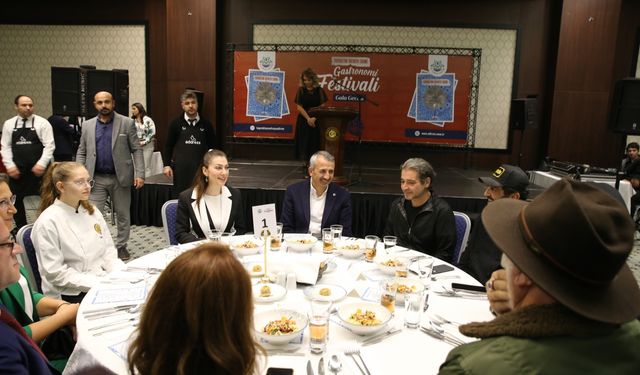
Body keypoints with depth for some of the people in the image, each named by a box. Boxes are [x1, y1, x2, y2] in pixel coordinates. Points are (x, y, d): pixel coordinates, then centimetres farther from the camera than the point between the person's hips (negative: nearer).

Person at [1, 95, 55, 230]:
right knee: (16, 202, 11)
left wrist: (41, 164, -17)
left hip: (38, 170, -3)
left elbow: (49, 146, -7)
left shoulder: (42, 123, -2)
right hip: (17, 171, 4)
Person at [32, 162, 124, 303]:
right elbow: (55, 272, -13)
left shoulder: (92, 211, 8)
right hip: (71, 295, -7)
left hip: (104, 281, 7)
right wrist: (99, 283, -19)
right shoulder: (48, 222, -11)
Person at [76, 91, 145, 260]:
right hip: (96, 178, 2)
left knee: (123, 215, 9)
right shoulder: (87, 125, 7)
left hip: (120, 177, -1)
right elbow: (81, 153, 10)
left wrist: (139, 174, -13)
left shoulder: (127, 123, -1)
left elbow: (136, 150, -3)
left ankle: (121, 246, 24)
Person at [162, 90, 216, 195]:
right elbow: (168, 146, 8)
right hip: (181, 169, 0)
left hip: (201, 169, 0)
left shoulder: (206, 124, 6)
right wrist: (166, 165, 0)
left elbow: (212, 147, 10)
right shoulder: (176, 124, 5)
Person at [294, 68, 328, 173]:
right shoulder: (301, 90, 2)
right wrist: (308, 118, -14)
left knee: (315, 143, -1)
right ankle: (305, 164, 9)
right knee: (304, 143, 0)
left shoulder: (319, 90, 2)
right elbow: (299, 107, -3)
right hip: (303, 120, 0)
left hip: (316, 121, 0)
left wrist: (314, 118, -15)